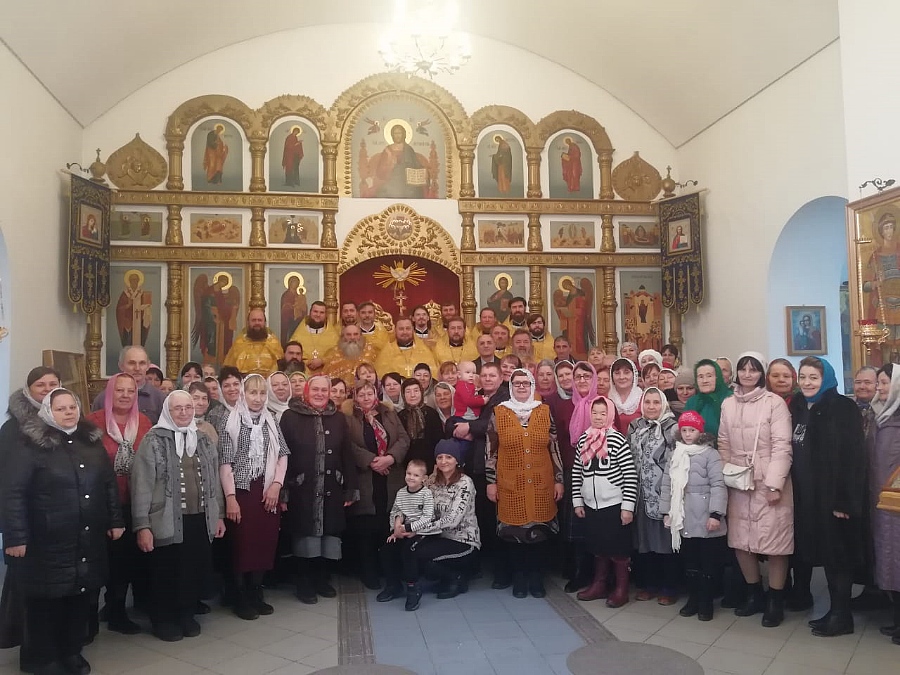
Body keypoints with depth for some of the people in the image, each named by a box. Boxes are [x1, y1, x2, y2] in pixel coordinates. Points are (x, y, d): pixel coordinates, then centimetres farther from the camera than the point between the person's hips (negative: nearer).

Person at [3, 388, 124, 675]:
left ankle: (72, 652, 30)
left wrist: (115, 520, 11)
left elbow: (110, 484, 14)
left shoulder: (92, 441, 9)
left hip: (89, 540, 5)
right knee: (46, 600, 6)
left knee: (82, 597, 12)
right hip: (49, 542, -5)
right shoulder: (30, 446, -8)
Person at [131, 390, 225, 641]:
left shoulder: (203, 439, 11)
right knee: (166, 574, 7)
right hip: (166, 521, -4)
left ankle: (186, 614, 30)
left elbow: (214, 480, 16)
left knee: (198, 569, 9)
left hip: (200, 519, 5)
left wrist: (219, 514, 14)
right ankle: (163, 619, 28)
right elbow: (142, 485, -10)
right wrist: (142, 526, -13)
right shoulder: (153, 440, -6)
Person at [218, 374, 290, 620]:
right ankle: (242, 599, 14)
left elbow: (282, 455, 9)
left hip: (268, 492, 4)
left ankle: (256, 594, 22)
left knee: (266, 543, 6)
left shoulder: (271, 422, 9)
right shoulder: (232, 422, -4)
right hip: (242, 492, -4)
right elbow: (224, 462, -7)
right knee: (243, 544, -1)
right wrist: (230, 497, -12)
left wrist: (276, 484, -3)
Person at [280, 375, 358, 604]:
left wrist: (351, 488, 3)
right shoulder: (290, 416, -4)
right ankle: (304, 584, 21)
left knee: (328, 536, 10)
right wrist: (283, 488, -13)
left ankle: (322, 579, 28)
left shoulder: (338, 418, 6)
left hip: (331, 490, 3)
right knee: (305, 536, 6)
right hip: (302, 490, -3)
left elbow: (347, 455, 6)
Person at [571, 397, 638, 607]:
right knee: (598, 546, 16)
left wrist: (628, 506, -13)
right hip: (591, 504, 5)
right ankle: (599, 585, 30)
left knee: (618, 548, 5)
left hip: (614, 504, -5)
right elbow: (577, 472, 11)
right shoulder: (583, 439, 5)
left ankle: (621, 589, 19)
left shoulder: (617, 439, -10)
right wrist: (577, 501, 8)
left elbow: (630, 475, -11)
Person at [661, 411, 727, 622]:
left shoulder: (710, 454, -6)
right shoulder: (675, 455, 11)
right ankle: (693, 599, 27)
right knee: (689, 562, 14)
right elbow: (667, 484, 12)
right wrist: (666, 511, 9)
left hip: (705, 520, -5)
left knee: (708, 563, 6)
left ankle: (706, 602, 18)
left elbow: (718, 485, -12)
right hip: (683, 520, 5)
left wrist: (715, 514, -18)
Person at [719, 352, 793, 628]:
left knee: (775, 540, -1)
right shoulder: (728, 404, 8)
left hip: (769, 483, -5)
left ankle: (775, 601, 15)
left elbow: (782, 446, -11)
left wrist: (774, 484, -16)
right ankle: (755, 595, 26)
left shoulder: (774, 402, -8)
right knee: (740, 541, 8)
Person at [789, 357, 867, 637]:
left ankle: (841, 615, 13)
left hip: (833, 494, -6)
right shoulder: (796, 407, 10)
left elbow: (853, 456, -16)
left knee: (837, 553, 3)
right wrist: (792, 489, 5)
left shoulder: (843, 408, -10)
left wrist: (845, 499, -21)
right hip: (804, 493, 6)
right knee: (812, 548, 12)